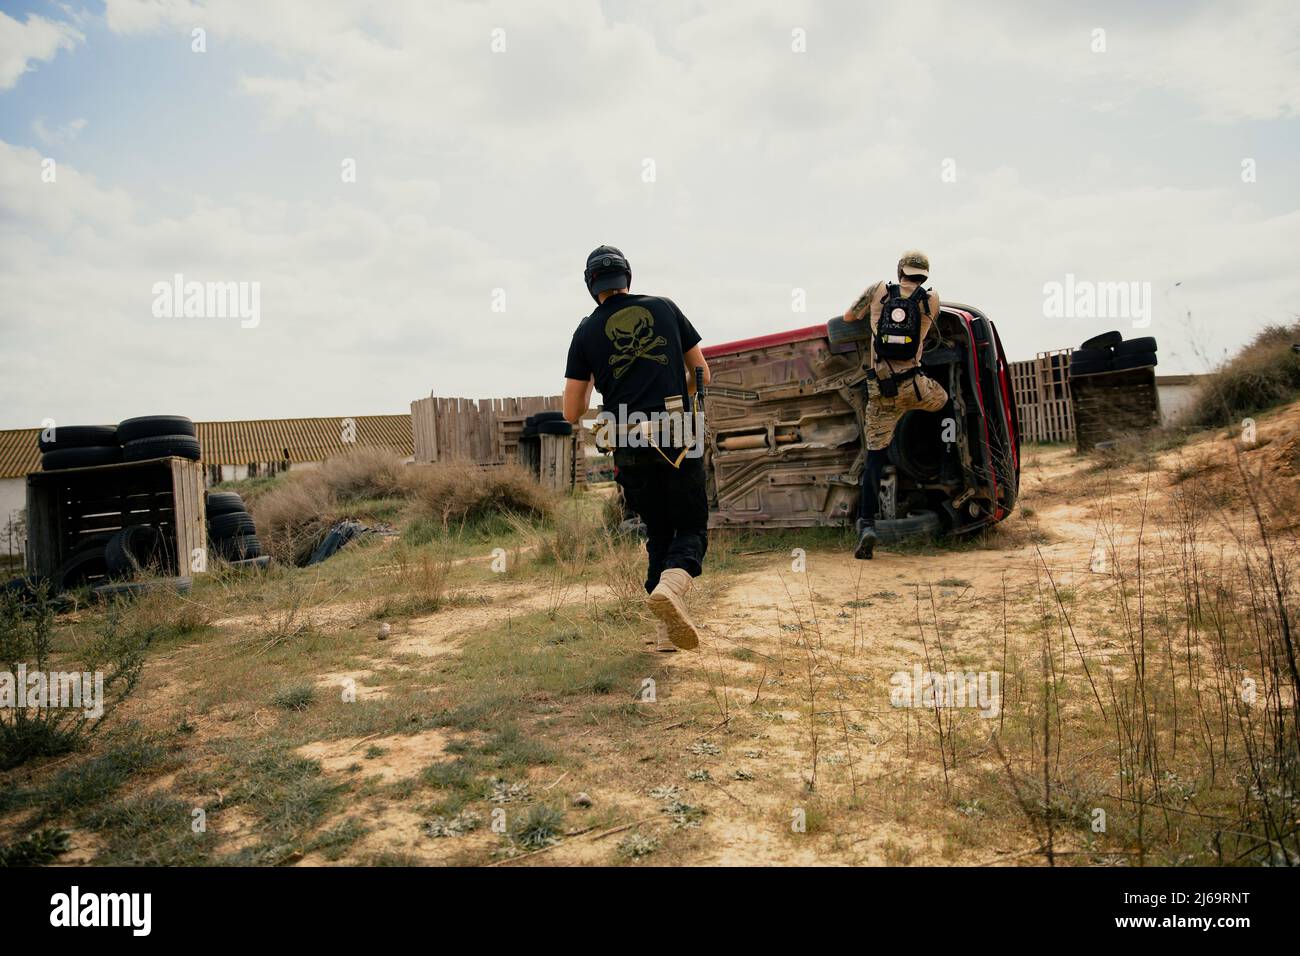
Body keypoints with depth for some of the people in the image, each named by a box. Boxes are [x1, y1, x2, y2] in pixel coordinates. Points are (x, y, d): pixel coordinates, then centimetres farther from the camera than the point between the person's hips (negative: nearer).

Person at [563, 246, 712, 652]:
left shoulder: (587, 332, 7)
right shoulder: (665, 307, 9)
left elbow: (572, 412, 6)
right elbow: (701, 373, 14)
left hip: (630, 447, 1)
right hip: (678, 438, -1)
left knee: (658, 533, 16)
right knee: (692, 528, 7)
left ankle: (666, 630, 11)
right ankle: (670, 586, -24)